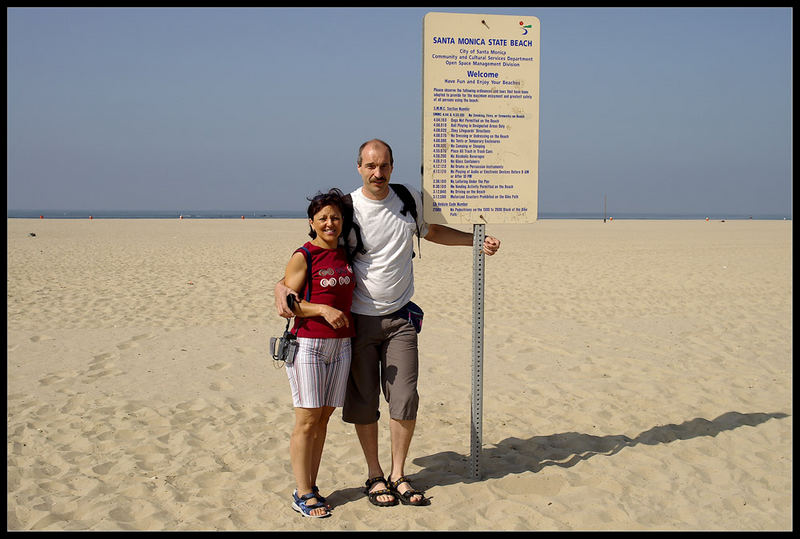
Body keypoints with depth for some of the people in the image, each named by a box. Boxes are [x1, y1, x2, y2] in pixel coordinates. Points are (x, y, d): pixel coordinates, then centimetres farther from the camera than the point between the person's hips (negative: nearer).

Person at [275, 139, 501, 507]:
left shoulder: (410, 199, 2)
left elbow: (431, 231, 22)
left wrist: (476, 240, 16)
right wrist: (282, 286, -22)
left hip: (399, 318, 3)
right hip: (358, 320, -2)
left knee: (405, 400, 0)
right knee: (363, 402, 5)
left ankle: (398, 475, 18)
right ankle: (375, 476, 22)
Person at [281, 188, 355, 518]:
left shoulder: (346, 255, 11)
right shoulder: (303, 257, -6)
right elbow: (286, 304, -10)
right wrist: (322, 309, -20)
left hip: (341, 345, 6)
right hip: (308, 344, -6)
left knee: (323, 418, 9)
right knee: (307, 420, -2)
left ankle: (311, 487, 18)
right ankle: (302, 494, 6)